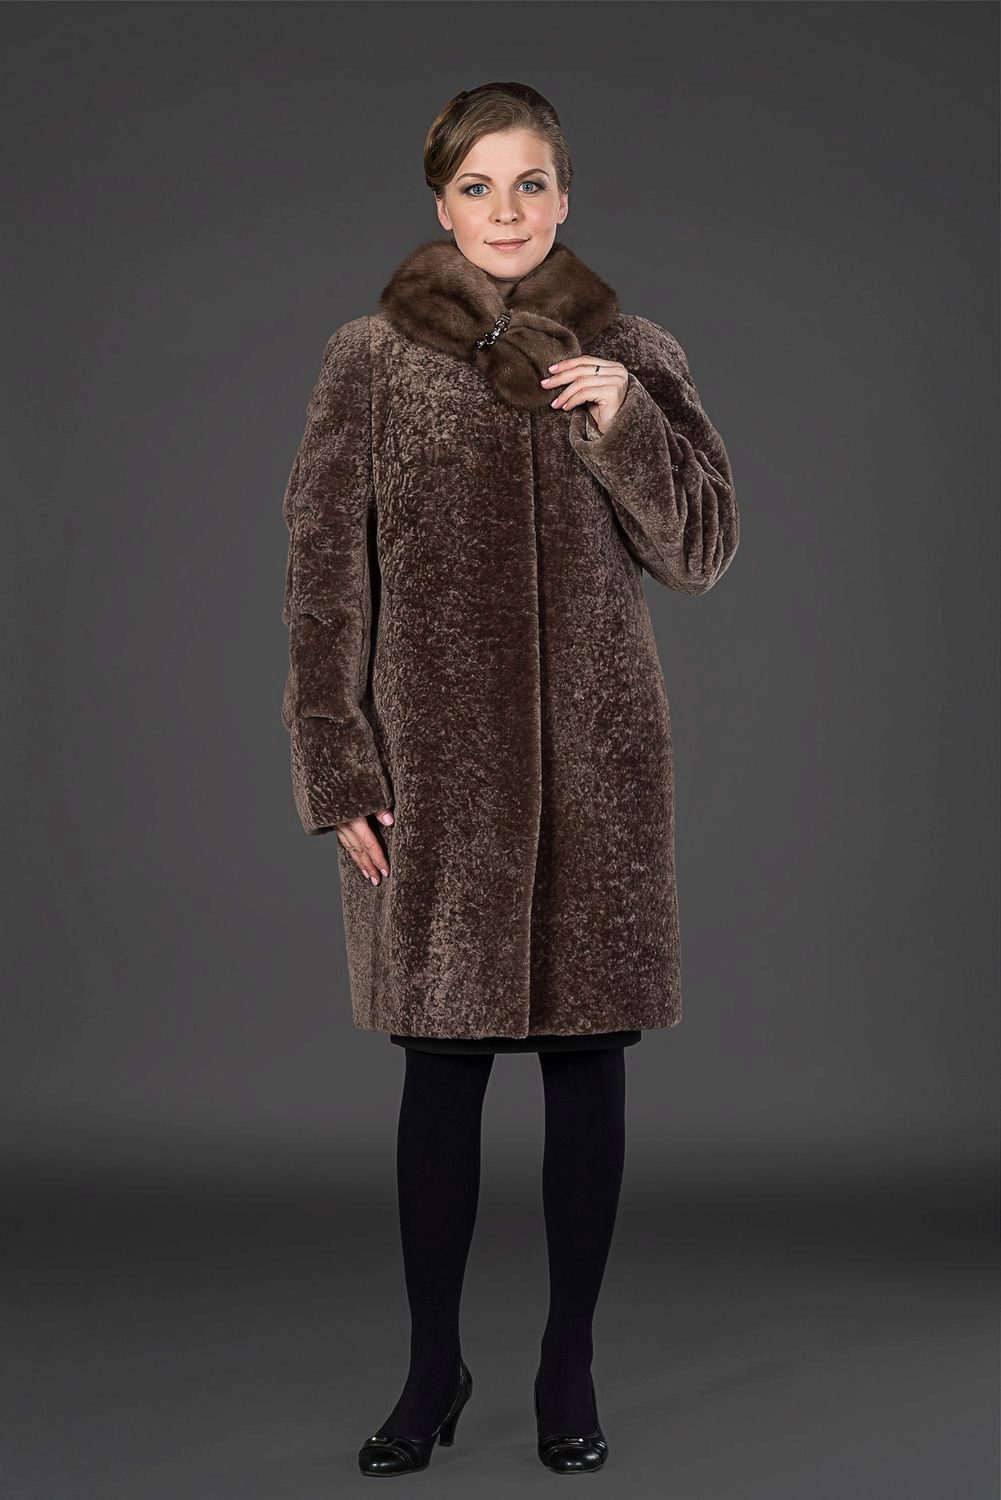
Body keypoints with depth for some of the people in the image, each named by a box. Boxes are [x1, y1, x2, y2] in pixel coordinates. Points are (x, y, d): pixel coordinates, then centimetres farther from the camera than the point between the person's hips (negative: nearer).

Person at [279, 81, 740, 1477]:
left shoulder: (634, 355, 6)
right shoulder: (372, 360, 2)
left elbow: (702, 548, 3)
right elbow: (325, 576, 0)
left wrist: (624, 422, -12)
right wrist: (338, 772, -6)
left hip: (595, 762, 1)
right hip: (434, 765, -1)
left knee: (586, 1055, 5)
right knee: (441, 1060, 4)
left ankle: (570, 1364, 20)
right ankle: (433, 1365, 19)